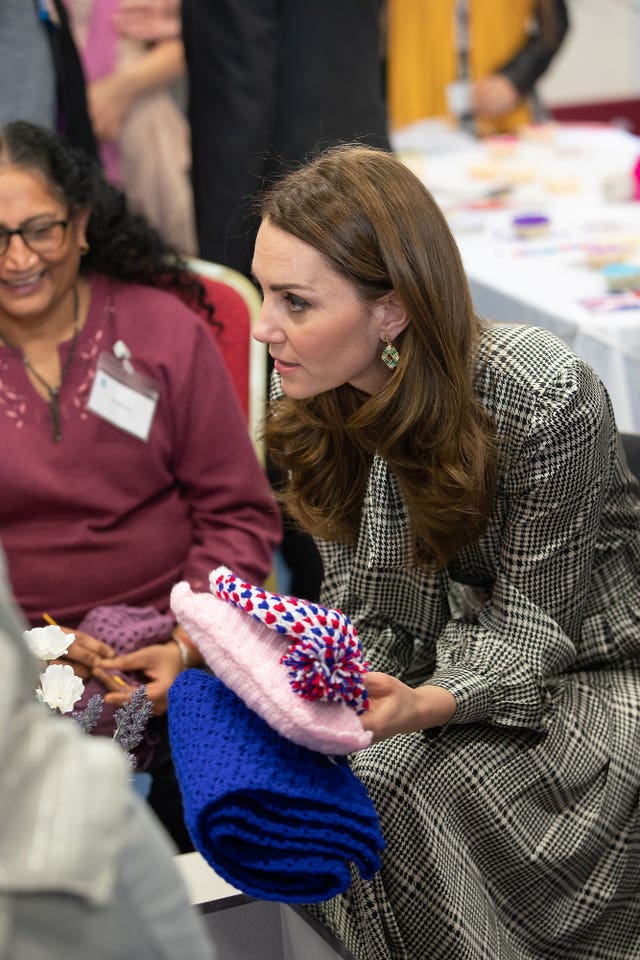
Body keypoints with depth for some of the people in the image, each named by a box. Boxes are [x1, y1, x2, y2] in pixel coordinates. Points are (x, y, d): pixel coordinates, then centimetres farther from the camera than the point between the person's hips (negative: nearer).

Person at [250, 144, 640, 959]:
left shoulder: (545, 398, -28)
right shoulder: (312, 389, -10)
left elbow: (531, 625, -21)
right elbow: (360, 601, -2)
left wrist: (425, 705, -41)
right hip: (446, 644, 6)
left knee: (427, 795, -29)